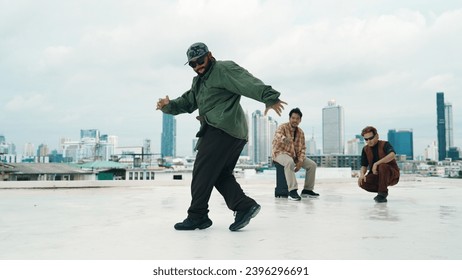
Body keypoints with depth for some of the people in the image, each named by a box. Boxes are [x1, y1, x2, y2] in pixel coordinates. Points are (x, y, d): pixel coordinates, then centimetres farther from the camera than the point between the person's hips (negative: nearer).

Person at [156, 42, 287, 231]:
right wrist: (168, 105, 3)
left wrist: (269, 97, -32)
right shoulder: (199, 81, 26)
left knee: (203, 171, -6)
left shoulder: (223, 69, -4)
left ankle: (197, 216, 1)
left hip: (223, 129, -10)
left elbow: (248, 82, -18)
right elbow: (187, 102, 22)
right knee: (220, 175, 9)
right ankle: (244, 206, 2)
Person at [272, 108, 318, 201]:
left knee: (312, 165, -5)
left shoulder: (301, 132, 7)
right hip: (281, 153, -7)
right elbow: (278, 135, -36)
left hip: (295, 155, 7)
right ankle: (292, 191, -40)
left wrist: (300, 161, -12)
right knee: (290, 162, -39)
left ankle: (307, 190, 8)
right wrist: (284, 138, -61)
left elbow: (302, 148, 5)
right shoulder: (283, 127, -12)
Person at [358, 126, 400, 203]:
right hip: (376, 175, 4)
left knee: (382, 166, -37)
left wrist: (376, 164, -36)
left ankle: (383, 193, -19)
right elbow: (364, 166, 1)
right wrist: (362, 174, -22)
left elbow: (392, 155, -34)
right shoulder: (365, 149, 3)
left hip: (392, 175, -4)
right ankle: (381, 189, 4)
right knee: (362, 182, -23)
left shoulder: (384, 144, -13)